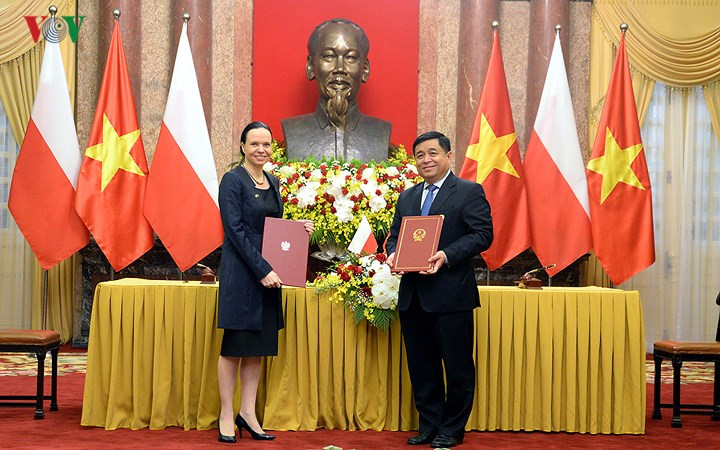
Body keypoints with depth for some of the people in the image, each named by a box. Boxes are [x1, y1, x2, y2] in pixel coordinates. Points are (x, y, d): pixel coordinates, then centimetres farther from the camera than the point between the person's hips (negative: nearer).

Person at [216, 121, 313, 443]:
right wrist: (263, 270, -19)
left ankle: (247, 412, 16)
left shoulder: (272, 182, 14)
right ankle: (226, 415, 7)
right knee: (235, 345, -2)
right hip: (241, 272, -7)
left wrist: (297, 228, 0)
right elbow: (236, 231, -15)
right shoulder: (233, 181, -9)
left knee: (258, 346, 9)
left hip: (268, 273, 7)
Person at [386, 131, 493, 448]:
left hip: (451, 294, -6)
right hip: (413, 295, 6)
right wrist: (393, 254, -4)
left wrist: (446, 255, -22)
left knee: (457, 366, 2)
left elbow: (482, 235, -11)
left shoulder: (469, 192, -2)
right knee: (421, 366, 12)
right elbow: (394, 235, 19)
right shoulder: (407, 198, 17)